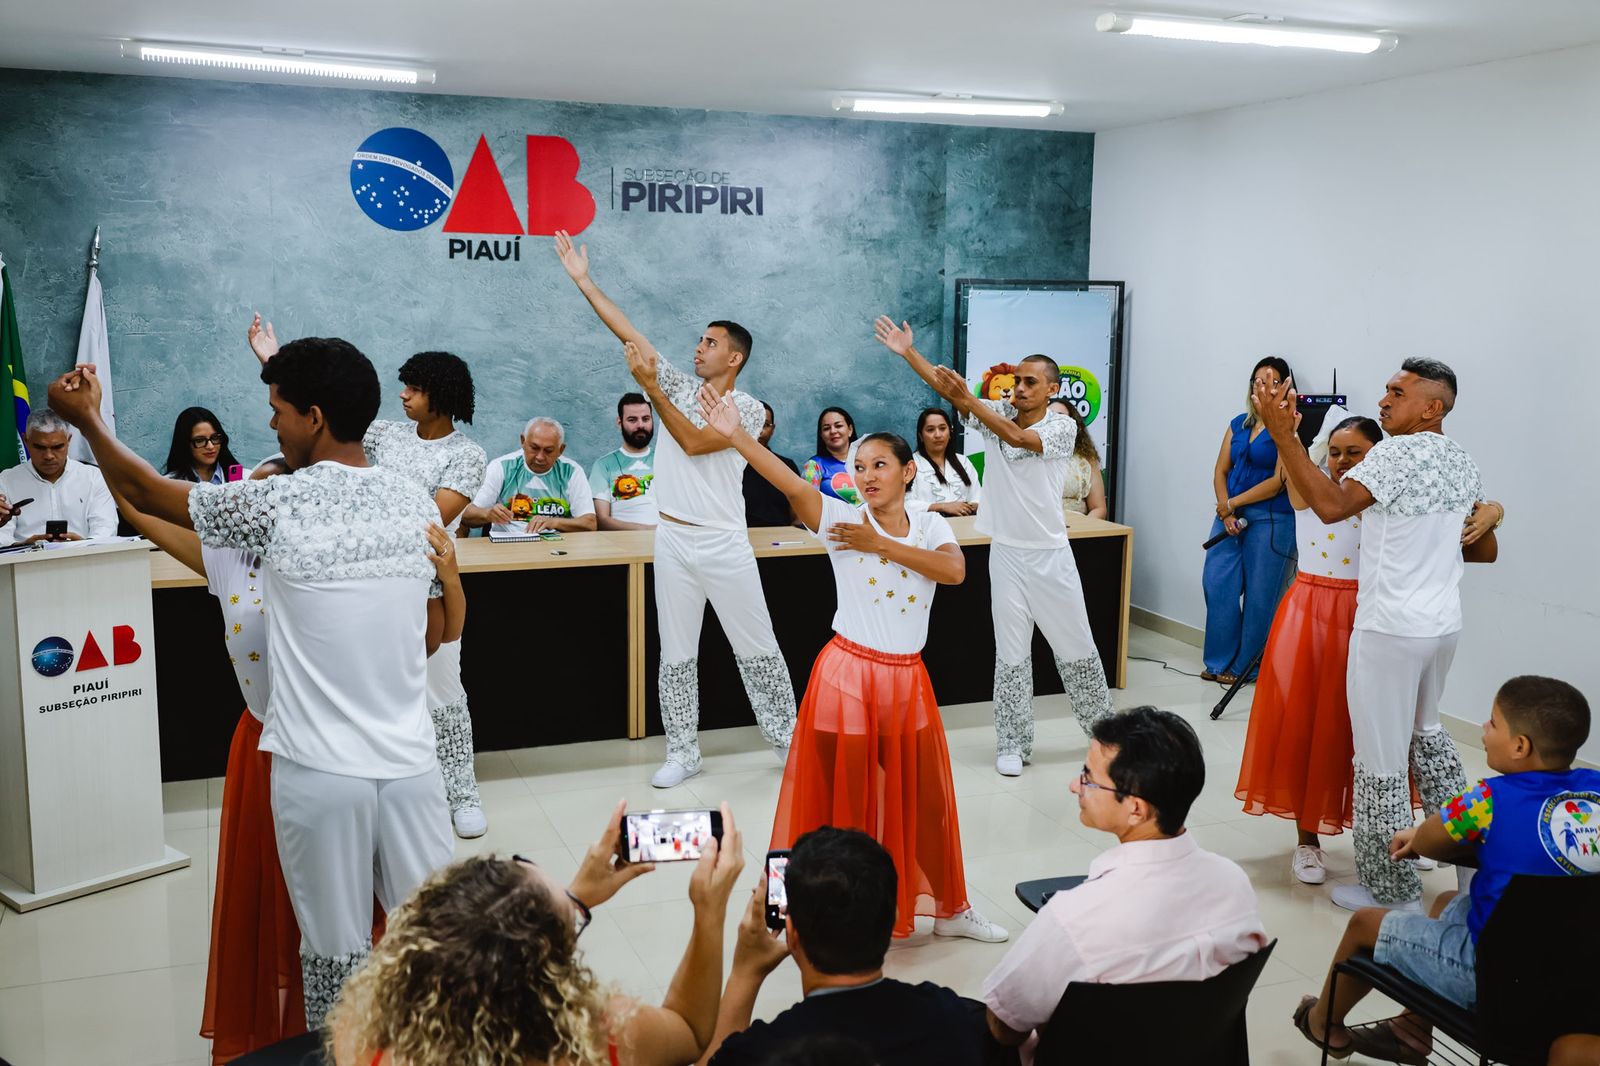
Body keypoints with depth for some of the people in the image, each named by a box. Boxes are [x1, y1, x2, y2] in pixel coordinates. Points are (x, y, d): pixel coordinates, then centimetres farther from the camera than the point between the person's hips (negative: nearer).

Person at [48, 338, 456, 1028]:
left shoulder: (279, 504, -9)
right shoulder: (416, 503, 3)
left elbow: (146, 494, 6)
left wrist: (87, 420, 21)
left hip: (320, 770, -3)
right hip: (410, 760, 4)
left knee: (336, 951, 10)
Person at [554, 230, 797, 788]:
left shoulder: (747, 408, -5)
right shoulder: (678, 386, 8)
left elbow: (693, 442, -18)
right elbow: (629, 333, 6)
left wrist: (650, 385, -19)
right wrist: (583, 280, 5)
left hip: (725, 545, -4)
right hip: (672, 540, 4)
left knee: (757, 649, 5)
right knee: (676, 654, 8)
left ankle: (786, 739, 18)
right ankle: (683, 752, 18)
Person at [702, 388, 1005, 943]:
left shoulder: (929, 524, 3)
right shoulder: (842, 520, -8)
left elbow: (954, 570, -16)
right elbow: (791, 484, -24)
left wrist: (881, 544, -18)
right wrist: (736, 436, -38)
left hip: (908, 679, 4)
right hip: (847, 676, -3)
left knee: (925, 798, 17)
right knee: (842, 799, 7)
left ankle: (949, 907, 35)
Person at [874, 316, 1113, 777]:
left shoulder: (1063, 427, -8)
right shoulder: (997, 412, 3)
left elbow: (1019, 437, -26)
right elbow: (946, 387, -6)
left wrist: (968, 401, -34)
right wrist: (908, 352, -17)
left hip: (1050, 554, -2)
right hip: (1006, 553, 2)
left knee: (1075, 647, 11)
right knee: (1011, 652, 6)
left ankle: (1101, 725, 30)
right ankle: (1013, 743, 14)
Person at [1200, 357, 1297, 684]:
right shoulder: (1238, 424, 13)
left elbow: (1278, 482, -12)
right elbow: (1220, 471, 10)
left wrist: (1231, 504, -8)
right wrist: (1225, 512, -5)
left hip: (1270, 519, -6)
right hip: (1229, 515, 6)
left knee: (1259, 594, 1)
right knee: (1217, 584, 2)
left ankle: (1245, 666, 11)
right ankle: (1220, 661, 14)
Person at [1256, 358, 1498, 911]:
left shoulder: (1400, 452, -15)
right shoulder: (1461, 460, 11)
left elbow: (1332, 505, -28)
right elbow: (1485, 549, 18)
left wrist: (1283, 433, -30)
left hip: (1391, 628, -9)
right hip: (1443, 622, 9)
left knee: (1381, 760, 2)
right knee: (1424, 731, 29)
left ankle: (1391, 892, 12)